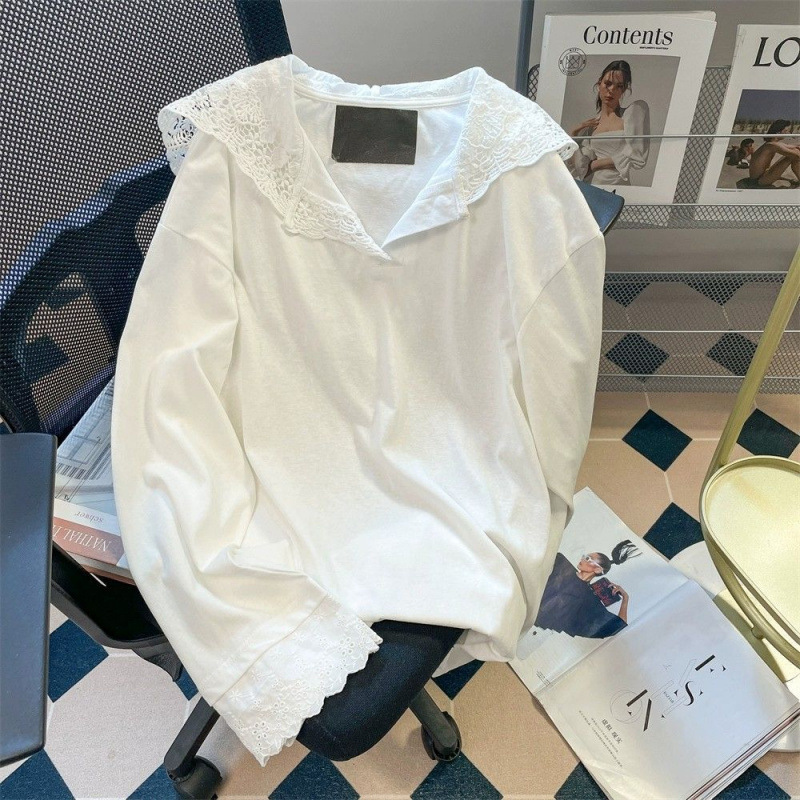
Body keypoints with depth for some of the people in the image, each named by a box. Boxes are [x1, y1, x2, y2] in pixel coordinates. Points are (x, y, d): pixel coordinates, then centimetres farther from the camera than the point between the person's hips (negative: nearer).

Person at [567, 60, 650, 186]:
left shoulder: (636, 110, 8)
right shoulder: (590, 125, 17)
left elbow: (637, 159, -2)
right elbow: (580, 166, 7)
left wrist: (594, 164, 3)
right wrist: (573, 135, 2)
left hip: (619, 186, -3)